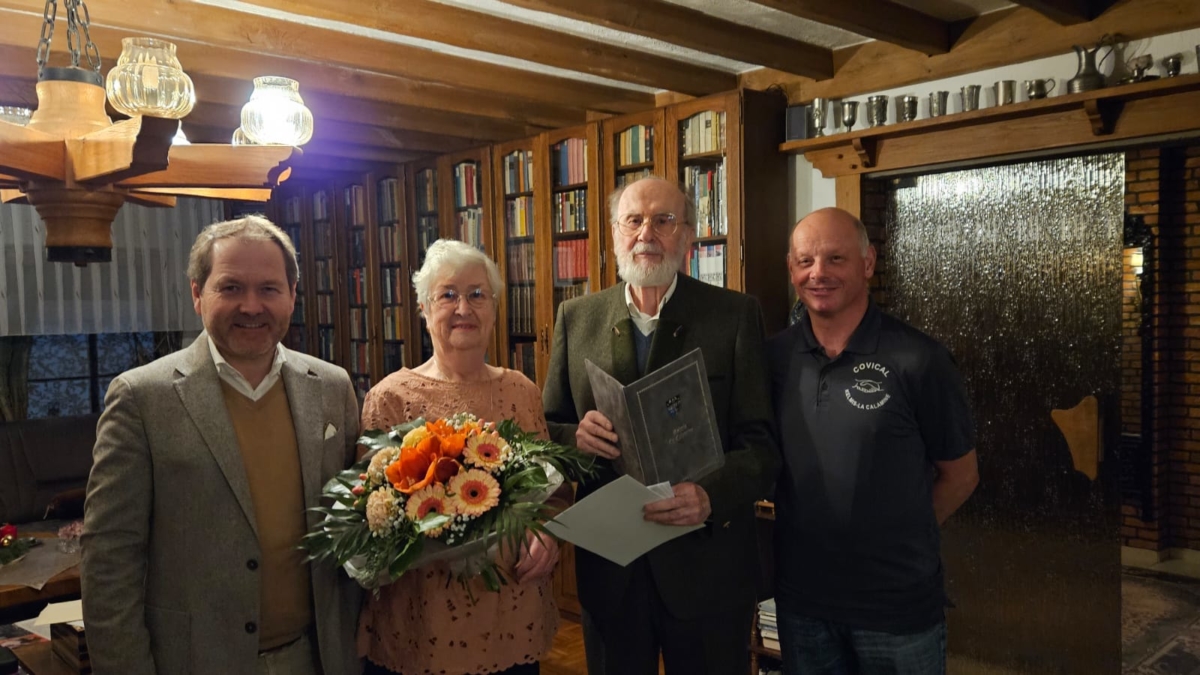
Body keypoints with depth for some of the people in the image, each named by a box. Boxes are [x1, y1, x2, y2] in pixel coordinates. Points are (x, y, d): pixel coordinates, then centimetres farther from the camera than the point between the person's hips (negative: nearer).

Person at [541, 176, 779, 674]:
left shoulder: (736, 315, -6)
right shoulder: (576, 318, 3)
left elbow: (761, 444, -9)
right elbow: (548, 428, 7)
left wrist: (711, 496, -28)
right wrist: (575, 436, -16)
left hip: (705, 564, -2)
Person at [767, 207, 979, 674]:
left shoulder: (917, 360, -13)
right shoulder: (773, 357, -2)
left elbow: (960, 475, -3)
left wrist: (899, 540, -1)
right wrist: (813, 538, 1)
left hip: (899, 605, -3)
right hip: (799, 598, 3)